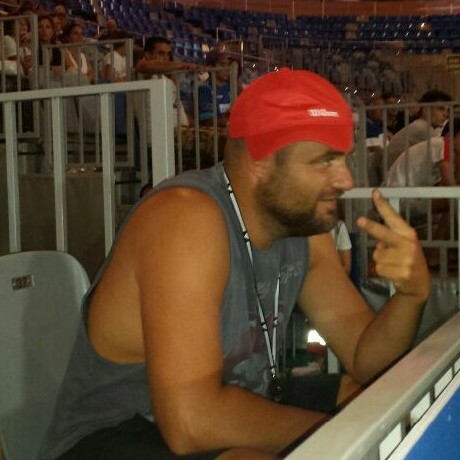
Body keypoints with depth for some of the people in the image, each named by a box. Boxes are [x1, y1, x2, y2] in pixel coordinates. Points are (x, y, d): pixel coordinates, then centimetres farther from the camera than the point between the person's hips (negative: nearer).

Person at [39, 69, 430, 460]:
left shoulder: (299, 219, -2)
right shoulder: (187, 218, -25)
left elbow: (363, 359, 1)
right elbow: (190, 422, -32)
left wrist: (411, 294, -20)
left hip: (227, 420, 8)